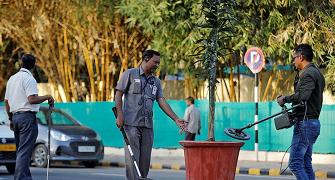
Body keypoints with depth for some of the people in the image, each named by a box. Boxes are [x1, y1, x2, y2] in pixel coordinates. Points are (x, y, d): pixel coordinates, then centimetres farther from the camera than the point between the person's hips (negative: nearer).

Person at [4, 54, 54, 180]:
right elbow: (32, 99, -21)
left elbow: (6, 101, 18)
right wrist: (47, 97, -8)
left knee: (20, 151, 14)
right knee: (24, 152, -10)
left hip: (15, 116, 8)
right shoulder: (29, 79, -10)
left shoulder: (12, 79, 15)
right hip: (27, 117, -8)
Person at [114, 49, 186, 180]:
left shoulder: (156, 82, 17)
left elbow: (162, 101, 11)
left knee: (145, 158, 4)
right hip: (131, 123, -6)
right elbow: (118, 94, -1)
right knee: (132, 157, -9)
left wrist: (176, 119, 0)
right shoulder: (130, 74, 2)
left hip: (147, 125, 6)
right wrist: (119, 115, -12)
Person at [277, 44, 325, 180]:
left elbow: (302, 96, -28)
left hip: (305, 122, -11)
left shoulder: (308, 74, -13)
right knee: (306, 164, 12)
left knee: (295, 163, -11)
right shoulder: (316, 72, 19)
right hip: (313, 122, 11)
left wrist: (285, 99, -15)